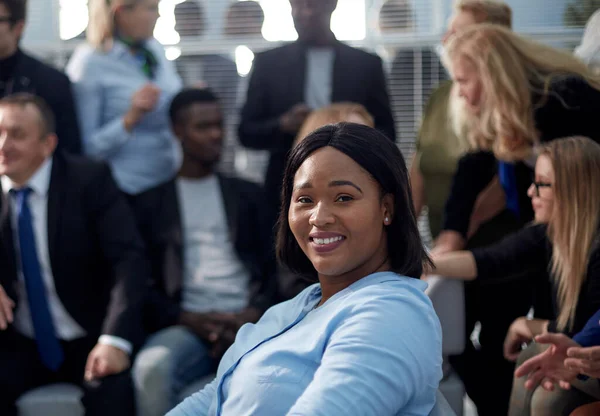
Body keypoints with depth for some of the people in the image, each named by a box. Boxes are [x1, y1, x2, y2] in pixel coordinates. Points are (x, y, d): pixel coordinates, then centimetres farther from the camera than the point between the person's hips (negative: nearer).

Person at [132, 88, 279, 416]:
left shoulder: (248, 195, 22)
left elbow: (274, 268, 13)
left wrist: (255, 315, -8)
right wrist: (187, 319, -10)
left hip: (249, 322, 1)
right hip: (186, 326, -1)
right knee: (152, 368, -37)